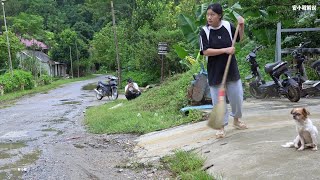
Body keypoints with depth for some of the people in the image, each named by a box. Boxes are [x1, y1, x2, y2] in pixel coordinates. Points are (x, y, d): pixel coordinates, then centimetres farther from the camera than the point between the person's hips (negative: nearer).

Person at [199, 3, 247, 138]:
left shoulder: (228, 26, -3)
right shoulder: (204, 31, -10)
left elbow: (239, 38, 15)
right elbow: (205, 51, -18)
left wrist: (241, 26, -2)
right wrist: (225, 50, -23)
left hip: (231, 68, 3)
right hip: (215, 71, -3)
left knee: (237, 96, 13)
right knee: (218, 99, 4)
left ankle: (236, 120, 39)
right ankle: (221, 126, 21)